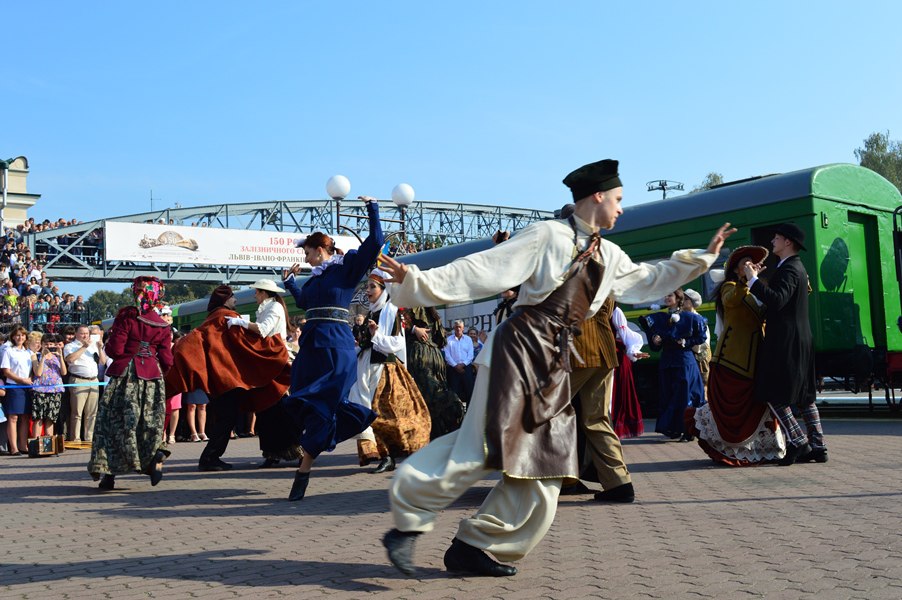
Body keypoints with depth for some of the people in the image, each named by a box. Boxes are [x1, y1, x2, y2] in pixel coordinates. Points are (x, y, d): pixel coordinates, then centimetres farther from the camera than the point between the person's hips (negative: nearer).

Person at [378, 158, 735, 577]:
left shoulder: (609, 256, 18)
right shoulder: (549, 235, -6)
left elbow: (647, 281, 35)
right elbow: (484, 270, -11)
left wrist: (702, 257, 35)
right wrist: (420, 281, -19)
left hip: (555, 363, 8)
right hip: (519, 349, -8)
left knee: (543, 466, 4)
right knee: (479, 450, -15)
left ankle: (476, 547, 12)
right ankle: (408, 522, -1)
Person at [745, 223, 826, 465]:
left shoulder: (789, 269, -14)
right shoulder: (796, 267, 17)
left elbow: (777, 301, -29)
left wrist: (753, 279, -27)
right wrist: (759, 278, 16)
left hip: (785, 341, -10)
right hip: (800, 339, 10)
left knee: (773, 394, -7)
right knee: (803, 395, 11)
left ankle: (798, 443, -8)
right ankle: (817, 446, 13)